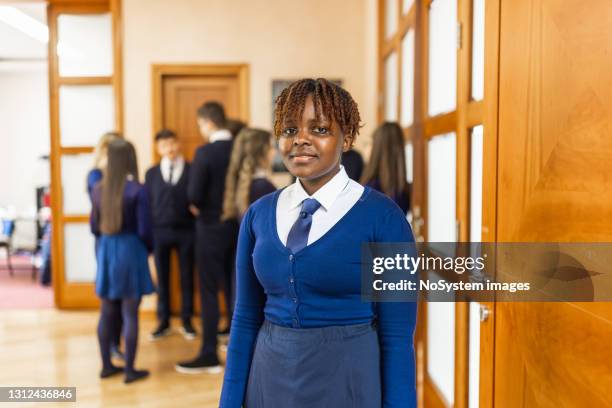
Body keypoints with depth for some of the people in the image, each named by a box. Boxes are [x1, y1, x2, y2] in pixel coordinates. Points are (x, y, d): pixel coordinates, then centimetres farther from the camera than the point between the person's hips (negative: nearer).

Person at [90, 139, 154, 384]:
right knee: (130, 314, 2)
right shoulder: (137, 190, -13)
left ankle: (107, 365, 24)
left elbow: (94, 227, 8)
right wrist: (149, 249, 8)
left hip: (105, 252, 5)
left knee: (107, 312, 14)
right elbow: (144, 230, -13)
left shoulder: (98, 189, 2)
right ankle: (129, 370, 9)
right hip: (130, 251, -5)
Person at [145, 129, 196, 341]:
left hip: (186, 231, -2)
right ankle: (163, 322, 18)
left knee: (187, 277, 7)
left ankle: (187, 321, 18)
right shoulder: (152, 173, 8)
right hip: (159, 231, 2)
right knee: (162, 278, 8)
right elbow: (147, 203, 7)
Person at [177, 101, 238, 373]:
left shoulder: (205, 152, -16)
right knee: (234, 288, 16)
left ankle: (209, 356, 4)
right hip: (238, 225, 6)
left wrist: (198, 206, 3)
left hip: (211, 226, -6)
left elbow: (194, 194, -18)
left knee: (209, 292, 0)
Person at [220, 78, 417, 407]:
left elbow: (397, 336, -10)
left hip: (350, 379, -3)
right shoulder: (259, 214, 1)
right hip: (268, 379, 4)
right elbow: (245, 318, 5)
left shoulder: (382, 216, -12)